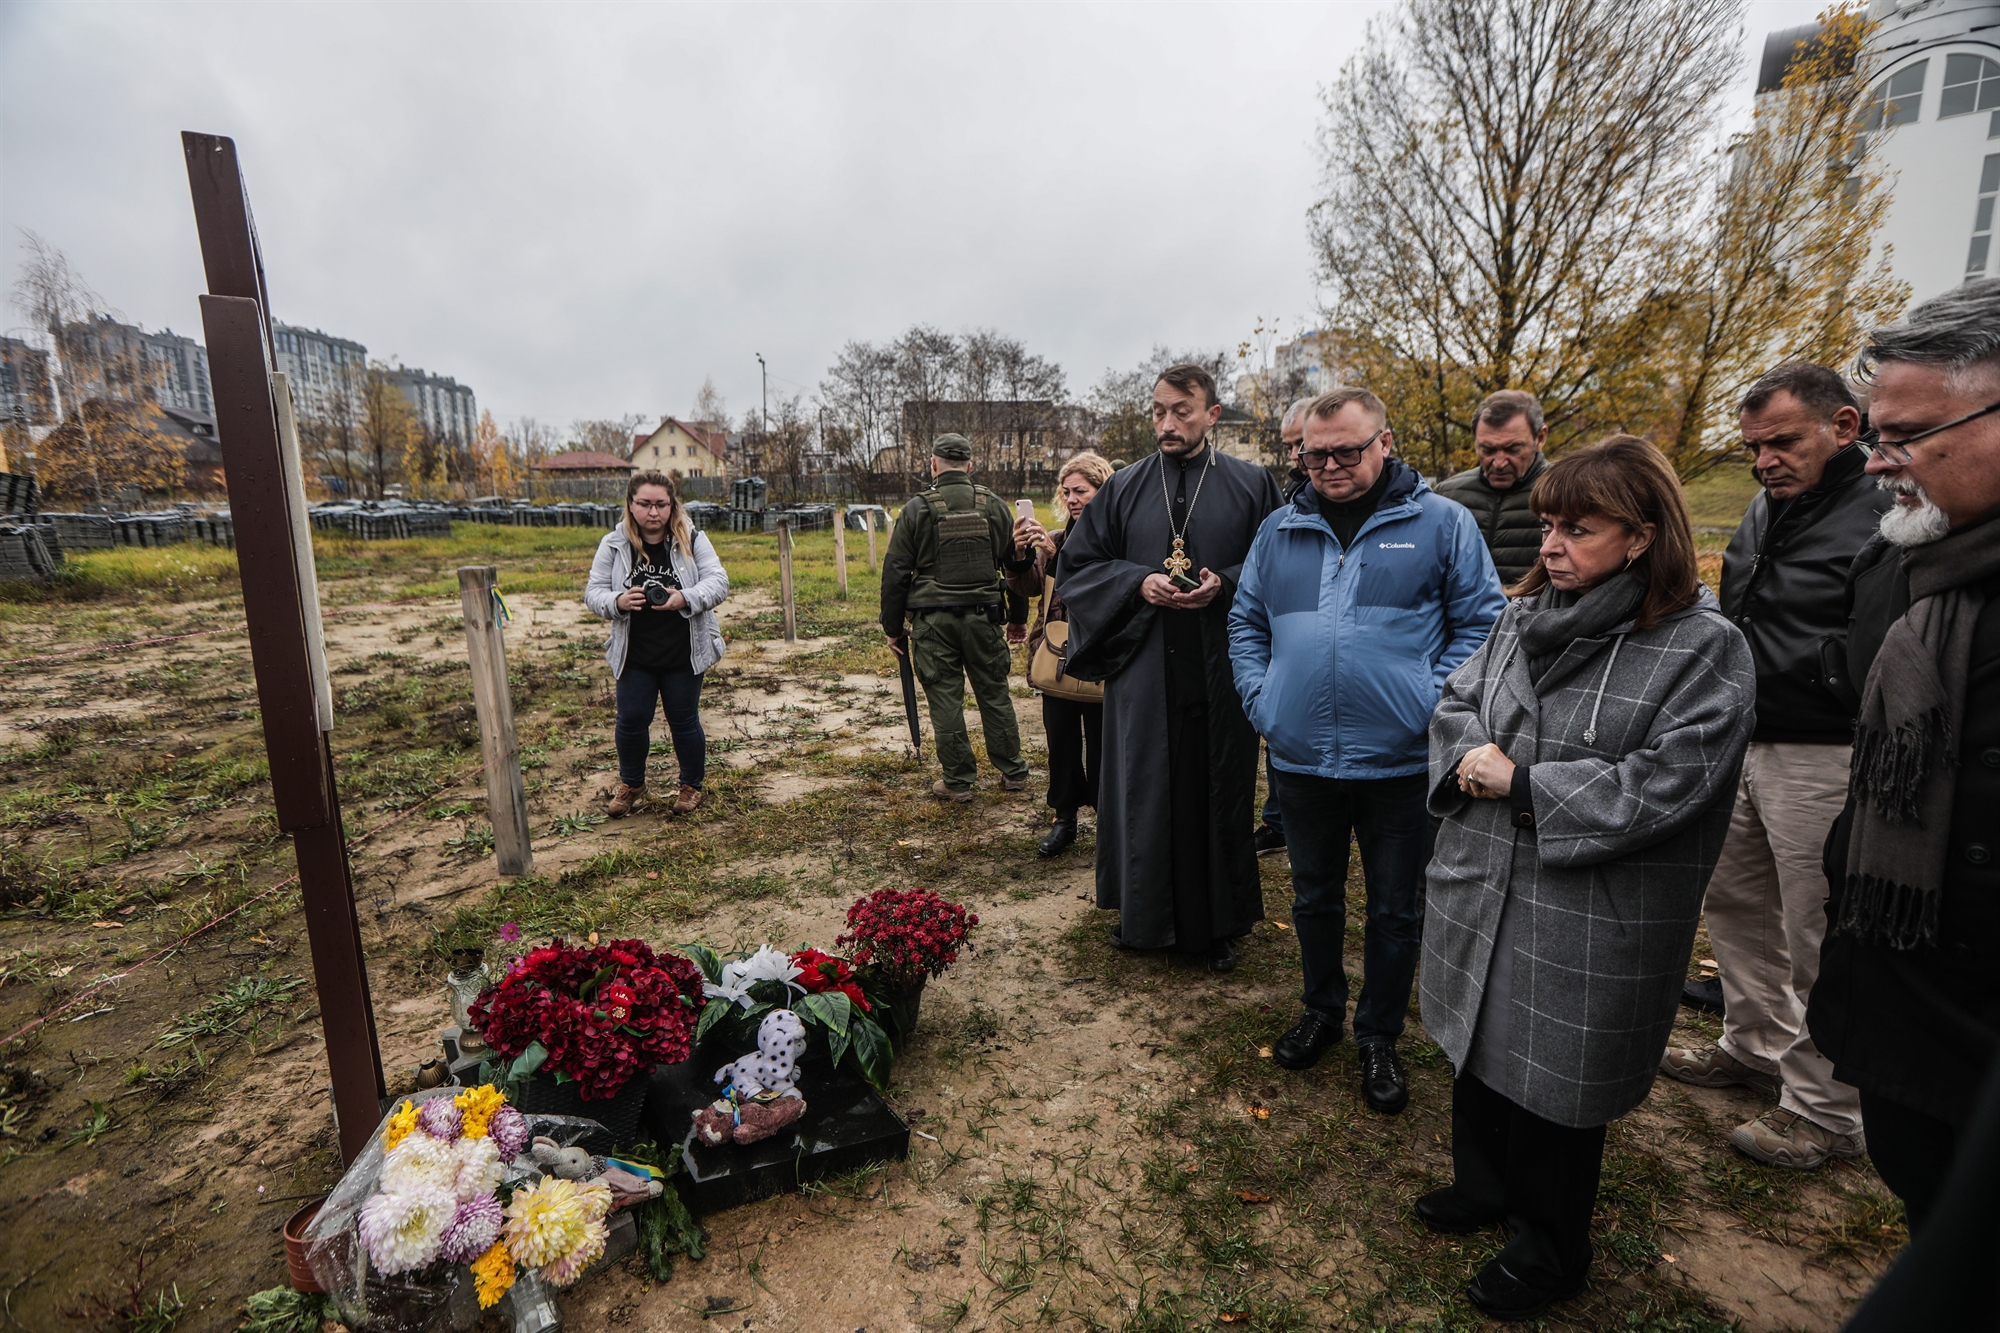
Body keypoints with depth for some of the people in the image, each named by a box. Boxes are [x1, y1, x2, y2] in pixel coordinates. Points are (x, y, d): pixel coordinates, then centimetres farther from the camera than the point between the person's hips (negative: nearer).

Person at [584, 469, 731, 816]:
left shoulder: (692, 540, -5)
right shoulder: (613, 544, -2)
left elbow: (718, 582, -10)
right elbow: (593, 592, 0)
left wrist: (685, 598, -29)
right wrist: (618, 601, -23)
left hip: (684, 655, -1)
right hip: (634, 657, 2)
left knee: (684, 722, 10)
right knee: (630, 722, 9)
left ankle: (691, 785, 30)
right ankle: (631, 784, 34)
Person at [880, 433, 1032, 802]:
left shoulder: (917, 509, -4)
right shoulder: (994, 506, 4)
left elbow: (895, 573, -3)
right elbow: (1017, 564, 10)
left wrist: (893, 627, 5)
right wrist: (1018, 617, 20)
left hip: (933, 620, -2)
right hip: (983, 617, 3)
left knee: (945, 699, 5)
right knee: (994, 693, 13)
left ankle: (958, 781, 12)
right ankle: (1013, 771, 22)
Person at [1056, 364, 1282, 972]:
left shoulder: (1252, 485, 4)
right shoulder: (1123, 488, 7)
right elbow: (1075, 566, 6)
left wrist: (1225, 585, -15)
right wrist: (1138, 583, -10)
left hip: (1219, 675, -1)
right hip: (1141, 676, 1)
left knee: (1219, 796, 8)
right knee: (1143, 795, 8)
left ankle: (1218, 925, 27)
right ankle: (1144, 916, 28)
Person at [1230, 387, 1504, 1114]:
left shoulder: (1441, 523, -2)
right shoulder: (1280, 530, 7)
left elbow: (1481, 624, -3)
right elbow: (1246, 623, 12)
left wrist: (1432, 704, -13)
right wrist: (1260, 698, 0)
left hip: (1399, 761, -2)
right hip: (1300, 756, 3)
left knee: (1395, 910, 13)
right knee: (1314, 896, 20)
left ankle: (1379, 1037, 34)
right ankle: (1322, 1009, 42)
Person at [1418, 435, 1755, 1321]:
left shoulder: (1705, 649, -14)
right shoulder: (1524, 615, 4)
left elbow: (1661, 786, -21)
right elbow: (1455, 703, 8)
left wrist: (1521, 784, -20)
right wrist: (1472, 756, -13)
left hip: (1587, 926, -5)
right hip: (1480, 891, 6)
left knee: (1555, 1084, 13)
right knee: (1481, 1048, 23)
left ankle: (1549, 1250, 40)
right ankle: (1484, 1186, 50)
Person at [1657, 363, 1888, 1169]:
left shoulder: (1888, 520, -17)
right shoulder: (1768, 507, 10)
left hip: (1822, 758, -9)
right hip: (1742, 742, 9)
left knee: (1818, 939, 5)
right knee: (1733, 900, 20)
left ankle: (1827, 1114, 24)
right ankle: (1756, 1048, 40)